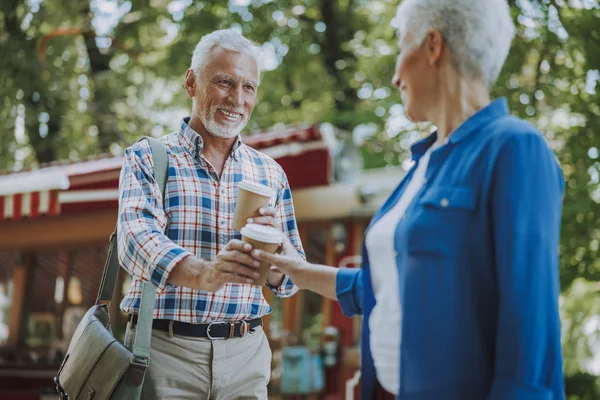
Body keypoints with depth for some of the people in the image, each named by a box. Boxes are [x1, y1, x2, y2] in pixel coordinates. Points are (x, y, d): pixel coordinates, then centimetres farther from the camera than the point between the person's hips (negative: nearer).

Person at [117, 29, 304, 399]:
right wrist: (201, 273, -36)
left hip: (245, 354, 3)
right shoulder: (147, 159, 1)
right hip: (164, 348, -3)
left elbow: (290, 280, 7)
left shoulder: (270, 173, 10)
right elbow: (137, 239, -17)